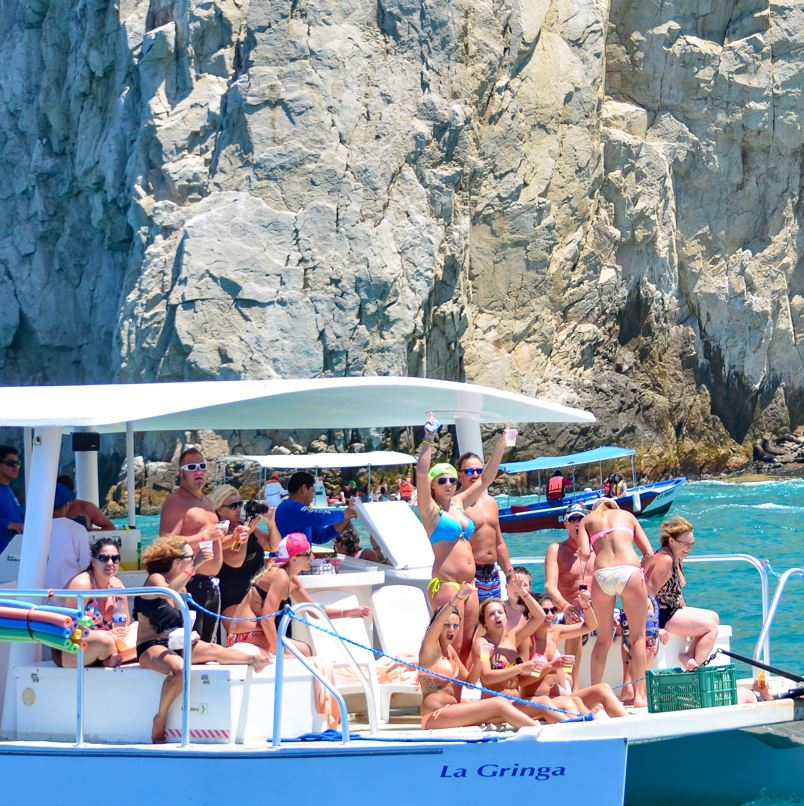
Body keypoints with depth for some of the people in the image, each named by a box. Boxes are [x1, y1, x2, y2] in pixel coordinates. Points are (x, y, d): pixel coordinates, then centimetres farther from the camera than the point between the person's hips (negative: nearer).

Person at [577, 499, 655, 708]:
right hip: (630, 571, -1)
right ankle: (639, 694, 3)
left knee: (603, 638, 15)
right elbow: (649, 554, 14)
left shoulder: (587, 520, 23)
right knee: (638, 635, 9)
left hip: (602, 574, 1)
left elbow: (584, 553, 4)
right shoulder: (627, 515, 24)